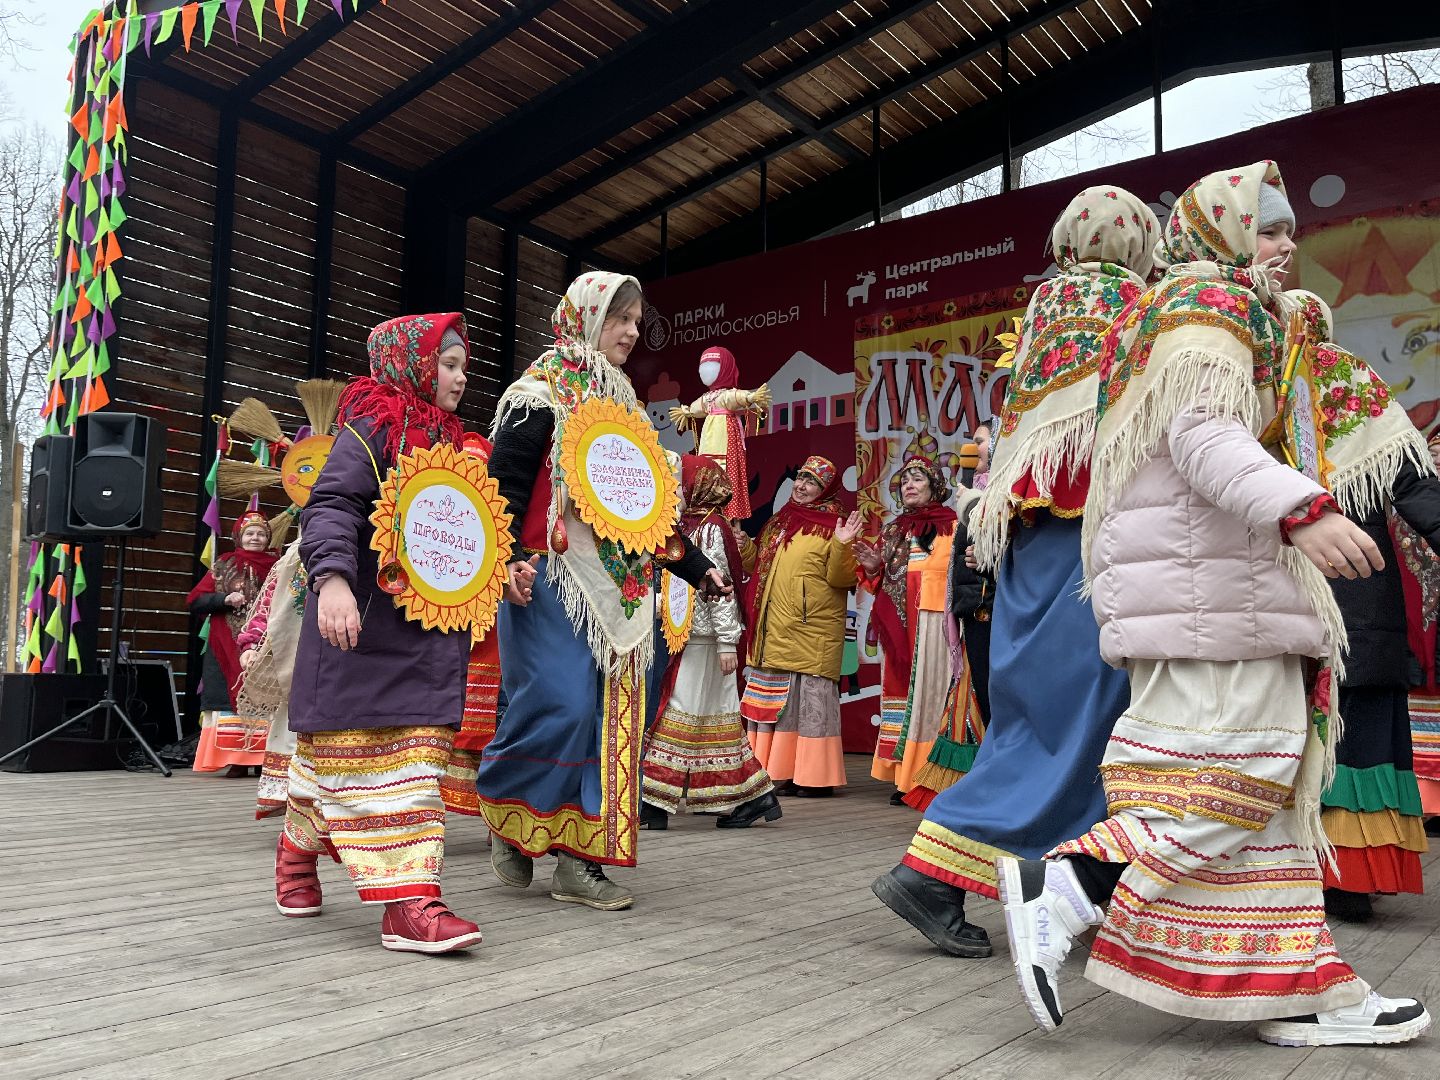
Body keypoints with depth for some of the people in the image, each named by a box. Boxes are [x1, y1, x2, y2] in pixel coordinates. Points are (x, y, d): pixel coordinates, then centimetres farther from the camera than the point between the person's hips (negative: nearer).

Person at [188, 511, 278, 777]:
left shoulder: (276, 566, 8)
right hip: (228, 647, 0)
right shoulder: (223, 565, 9)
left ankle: (263, 759, 4)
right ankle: (236, 760, 1)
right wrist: (225, 599, -11)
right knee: (230, 698, -3)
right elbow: (194, 600, 3)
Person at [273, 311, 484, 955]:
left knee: (416, 747, 5)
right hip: (364, 622, -8)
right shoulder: (374, 425, -5)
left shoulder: (446, 439, 20)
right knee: (367, 746, -4)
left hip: (428, 626, 8)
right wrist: (333, 578, -33)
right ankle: (405, 896, 3)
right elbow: (331, 505, -17)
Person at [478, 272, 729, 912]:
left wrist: (696, 567, 24)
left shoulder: (624, 403, 21)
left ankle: (578, 859, 8)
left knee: (612, 714, 2)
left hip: (618, 584, 8)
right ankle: (505, 813, 11)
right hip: (554, 576, -7)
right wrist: (509, 559, -25)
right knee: (562, 703, -16)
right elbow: (505, 481, -11)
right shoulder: (541, 394, -2)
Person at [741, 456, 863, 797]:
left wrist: (842, 547, -26)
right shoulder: (779, 522, 17)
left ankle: (815, 777, 4)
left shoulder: (833, 525, -4)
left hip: (814, 633, -7)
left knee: (812, 700, -4)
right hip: (775, 632, 7)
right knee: (774, 700, 9)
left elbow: (842, 579, -12)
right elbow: (760, 566, 27)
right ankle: (781, 772, 17)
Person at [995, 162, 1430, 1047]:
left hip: (1203, 576, 11)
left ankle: (1299, 983, 12)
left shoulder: (1195, 313, 28)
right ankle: (1062, 888, -11)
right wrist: (1303, 510, -36)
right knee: (1235, 775, -12)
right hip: (1211, 578, -11)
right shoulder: (1210, 307, -5)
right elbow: (1204, 433, -22)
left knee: (1267, 776, 8)